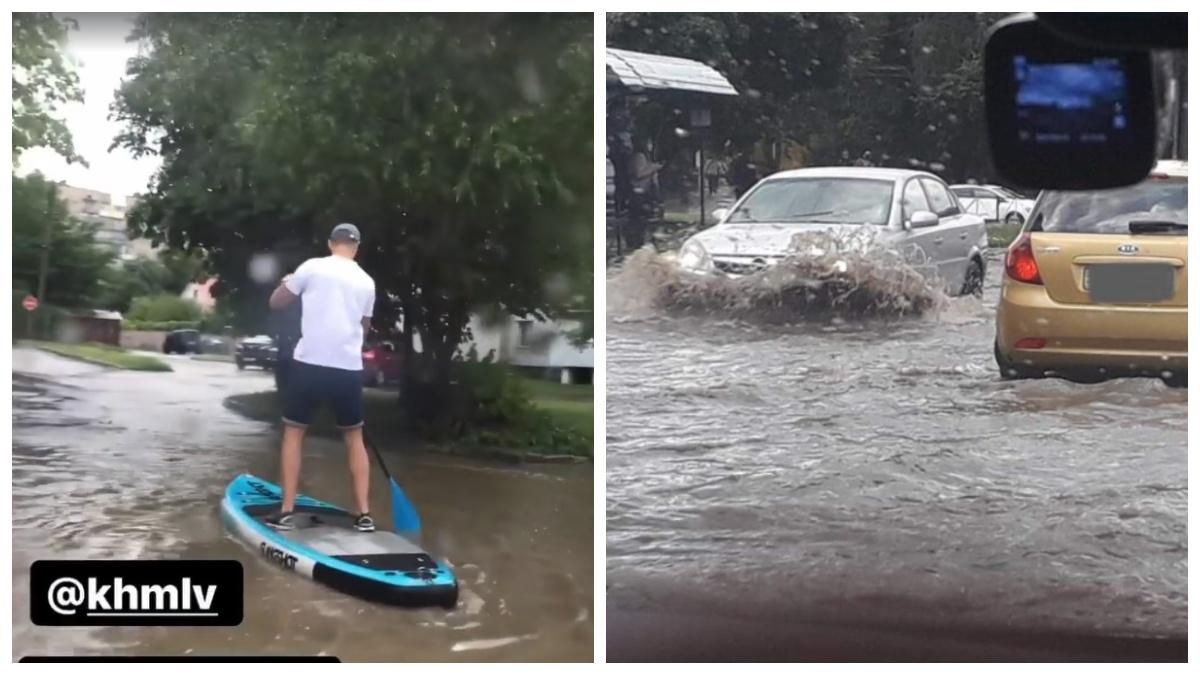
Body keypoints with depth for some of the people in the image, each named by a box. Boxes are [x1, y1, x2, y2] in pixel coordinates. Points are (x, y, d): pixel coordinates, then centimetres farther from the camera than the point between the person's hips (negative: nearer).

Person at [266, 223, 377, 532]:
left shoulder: (313, 267, -1)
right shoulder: (367, 282, 9)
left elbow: (276, 302, 9)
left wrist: (288, 283, 28)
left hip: (310, 363, -2)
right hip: (348, 368, 2)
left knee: (293, 432, 12)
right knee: (354, 437, 15)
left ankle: (286, 512, 7)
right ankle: (364, 514, 9)